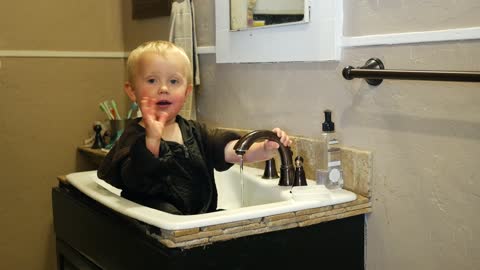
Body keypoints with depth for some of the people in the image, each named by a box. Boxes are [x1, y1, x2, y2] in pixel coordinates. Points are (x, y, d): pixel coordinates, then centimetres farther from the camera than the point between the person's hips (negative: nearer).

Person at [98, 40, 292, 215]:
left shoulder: (195, 132, 9)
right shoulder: (134, 138, -7)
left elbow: (233, 150, -3)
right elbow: (135, 181, -22)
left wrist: (266, 149, -22)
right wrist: (152, 140, -35)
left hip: (204, 216, 5)